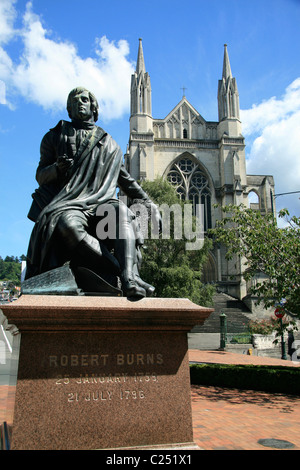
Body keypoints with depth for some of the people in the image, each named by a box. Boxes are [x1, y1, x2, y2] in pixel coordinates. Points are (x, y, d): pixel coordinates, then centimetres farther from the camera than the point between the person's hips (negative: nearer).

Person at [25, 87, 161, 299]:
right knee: (68, 225, -39)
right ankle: (120, 271, -38)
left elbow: (126, 180, 28)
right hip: (67, 203, -1)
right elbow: (40, 176, 14)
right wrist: (57, 168, -10)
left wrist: (149, 204, 18)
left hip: (100, 202, 2)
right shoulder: (56, 137, 20)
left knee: (121, 210, -35)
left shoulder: (109, 144, 24)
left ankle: (131, 278, -50)